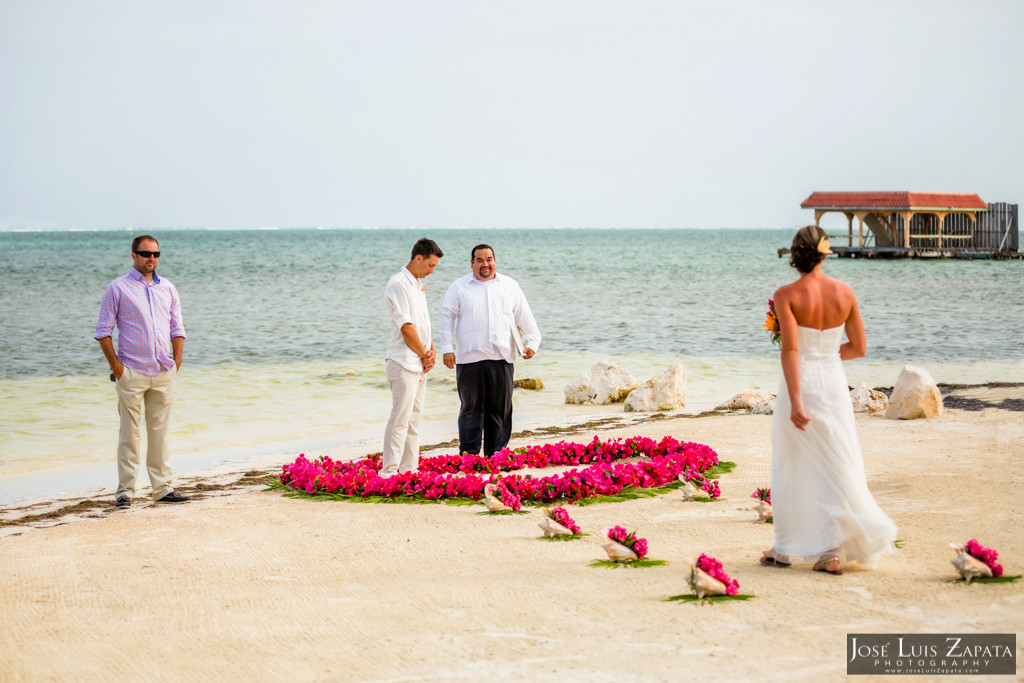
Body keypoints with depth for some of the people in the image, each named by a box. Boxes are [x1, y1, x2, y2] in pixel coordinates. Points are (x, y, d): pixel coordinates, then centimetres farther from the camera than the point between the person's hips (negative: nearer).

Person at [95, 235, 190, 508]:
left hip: (164, 373, 4)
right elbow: (103, 331, -1)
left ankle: (162, 488, 11)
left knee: (160, 432, 7)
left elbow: (177, 328, 17)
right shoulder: (117, 289, 0)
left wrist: (177, 360, 6)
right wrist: (115, 365, -8)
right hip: (132, 372, -4)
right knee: (129, 434, -3)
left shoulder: (167, 288, 14)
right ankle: (125, 491, 2)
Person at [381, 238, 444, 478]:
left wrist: (432, 350, 4)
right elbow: (406, 327, -17)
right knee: (400, 419, -11)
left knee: (413, 420, 10)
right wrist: (424, 355, -8)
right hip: (404, 363, -9)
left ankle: (409, 471, 14)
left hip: (420, 365, 9)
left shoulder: (418, 284, 17)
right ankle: (388, 472, -10)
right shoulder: (399, 284, -13)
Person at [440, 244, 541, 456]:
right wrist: (447, 348, -3)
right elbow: (447, 317, 6)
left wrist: (532, 342, 5)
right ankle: (468, 454, 6)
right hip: (469, 358, -2)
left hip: (501, 358, 2)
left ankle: (495, 454, 10)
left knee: (500, 408, 3)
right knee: (471, 408, -1)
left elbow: (524, 316, 15)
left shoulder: (509, 286, 15)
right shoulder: (459, 287, 9)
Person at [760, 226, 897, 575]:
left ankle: (785, 549, 21)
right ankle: (834, 552, 2)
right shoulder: (845, 293, -2)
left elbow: (790, 349, -20)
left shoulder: (787, 295, -12)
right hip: (834, 381, 2)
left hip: (800, 382, -2)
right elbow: (859, 347, 4)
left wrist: (795, 403, -21)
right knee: (837, 467, 8)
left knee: (791, 469, 12)